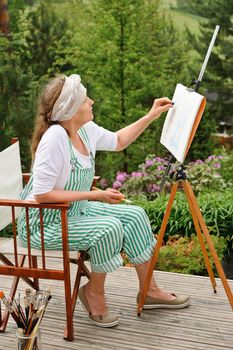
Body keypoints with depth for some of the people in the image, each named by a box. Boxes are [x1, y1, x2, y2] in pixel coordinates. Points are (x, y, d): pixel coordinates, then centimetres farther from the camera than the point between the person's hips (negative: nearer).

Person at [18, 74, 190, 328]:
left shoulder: (86, 129, -4)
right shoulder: (55, 137, -29)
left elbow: (118, 142, 17)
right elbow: (42, 195, -29)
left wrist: (151, 116, 10)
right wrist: (96, 195, -26)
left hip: (74, 210, 9)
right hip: (43, 223, -9)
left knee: (134, 216, 0)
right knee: (109, 228, -27)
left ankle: (149, 291, 14)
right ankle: (94, 292, 1)